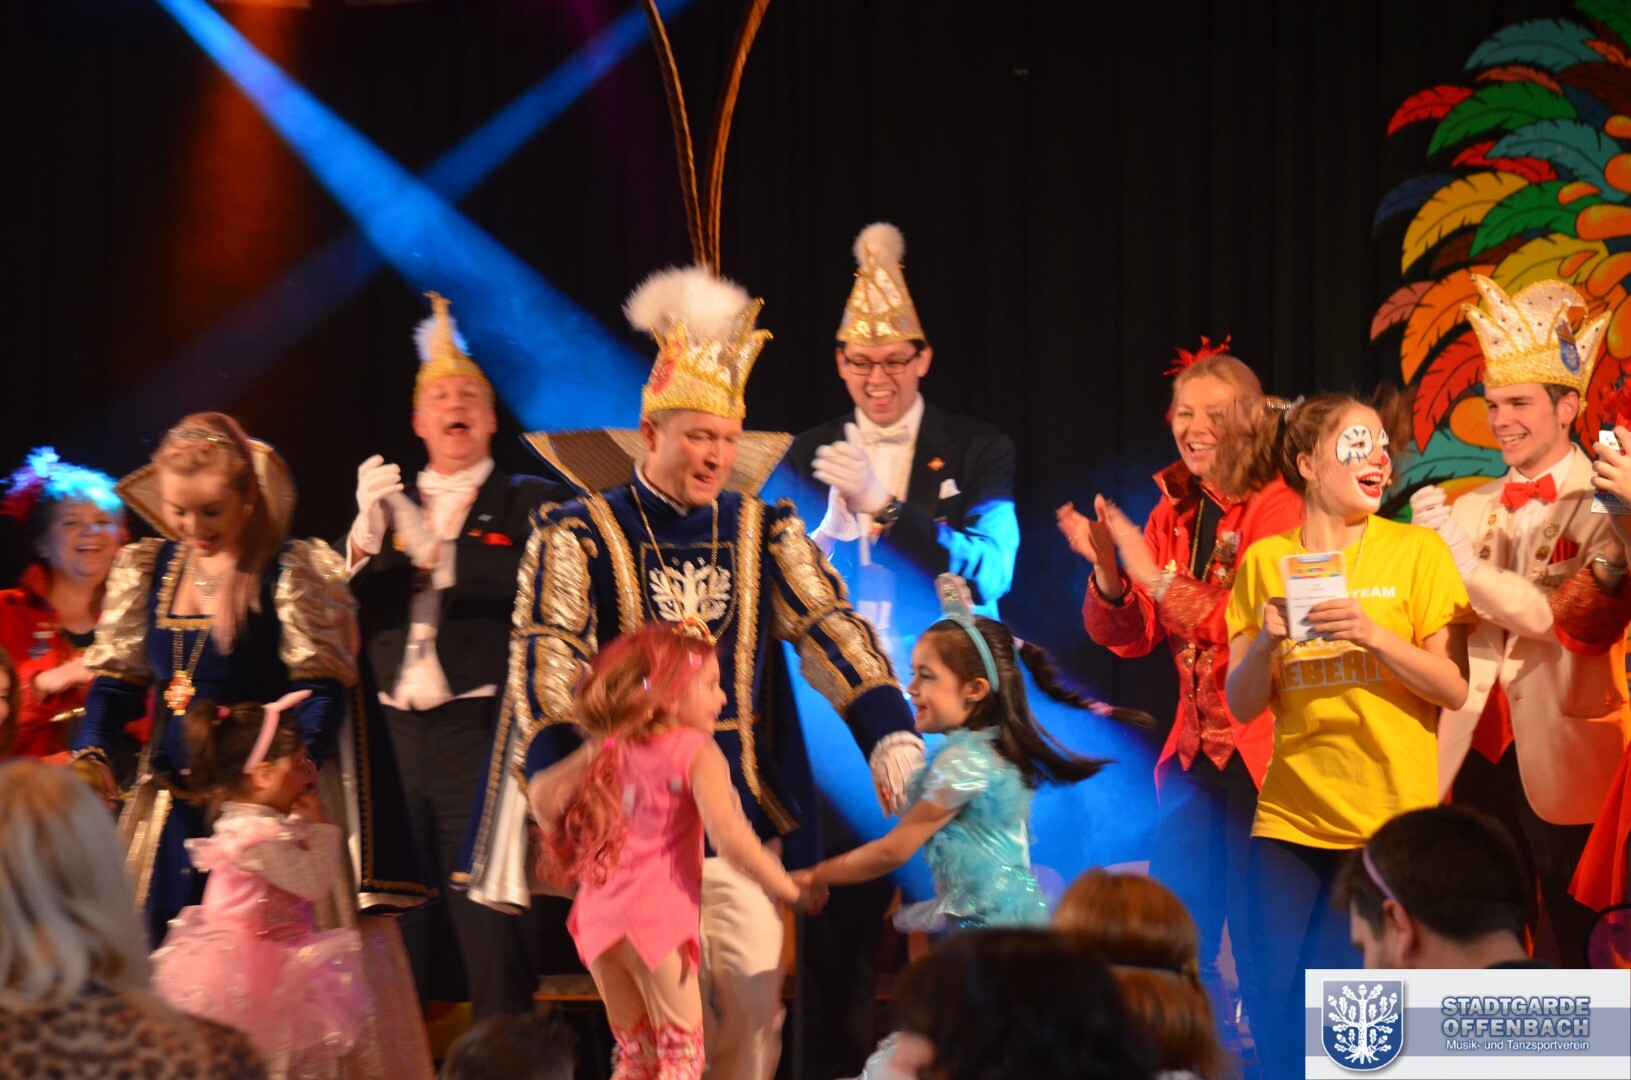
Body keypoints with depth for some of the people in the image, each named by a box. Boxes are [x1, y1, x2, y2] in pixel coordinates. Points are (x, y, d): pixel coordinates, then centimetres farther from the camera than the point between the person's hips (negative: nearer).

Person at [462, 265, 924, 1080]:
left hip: (744, 811, 3)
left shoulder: (764, 531, 8)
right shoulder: (581, 533, -3)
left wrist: (890, 735, -18)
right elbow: (546, 661, -11)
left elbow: (829, 626, -3)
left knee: (755, 1004, 2)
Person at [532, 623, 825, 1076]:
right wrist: (790, 890, -11)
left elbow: (543, 793, 14)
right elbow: (730, 837, -19)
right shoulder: (697, 754, -9)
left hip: (600, 914, 6)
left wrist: (576, 849, 25)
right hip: (658, 916, -6)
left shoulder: (609, 747, 10)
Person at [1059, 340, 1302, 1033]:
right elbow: (1127, 639, 8)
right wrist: (1106, 570, -10)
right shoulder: (1173, 513, 11)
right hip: (1193, 749, 6)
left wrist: (1153, 574, -23)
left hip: (1260, 748, -6)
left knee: (1257, 934, -5)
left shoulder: (1276, 509, -9)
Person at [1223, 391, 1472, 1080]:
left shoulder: (1416, 550, -1)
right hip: (1289, 817, 3)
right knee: (1273, 1012, 0)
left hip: (1390, 821, -3)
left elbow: (1454, 689, -5)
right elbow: (1242, 704, 7)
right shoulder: (1266, 561, 7)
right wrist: (1266, 641, -12)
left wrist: (1374, 635, -19)